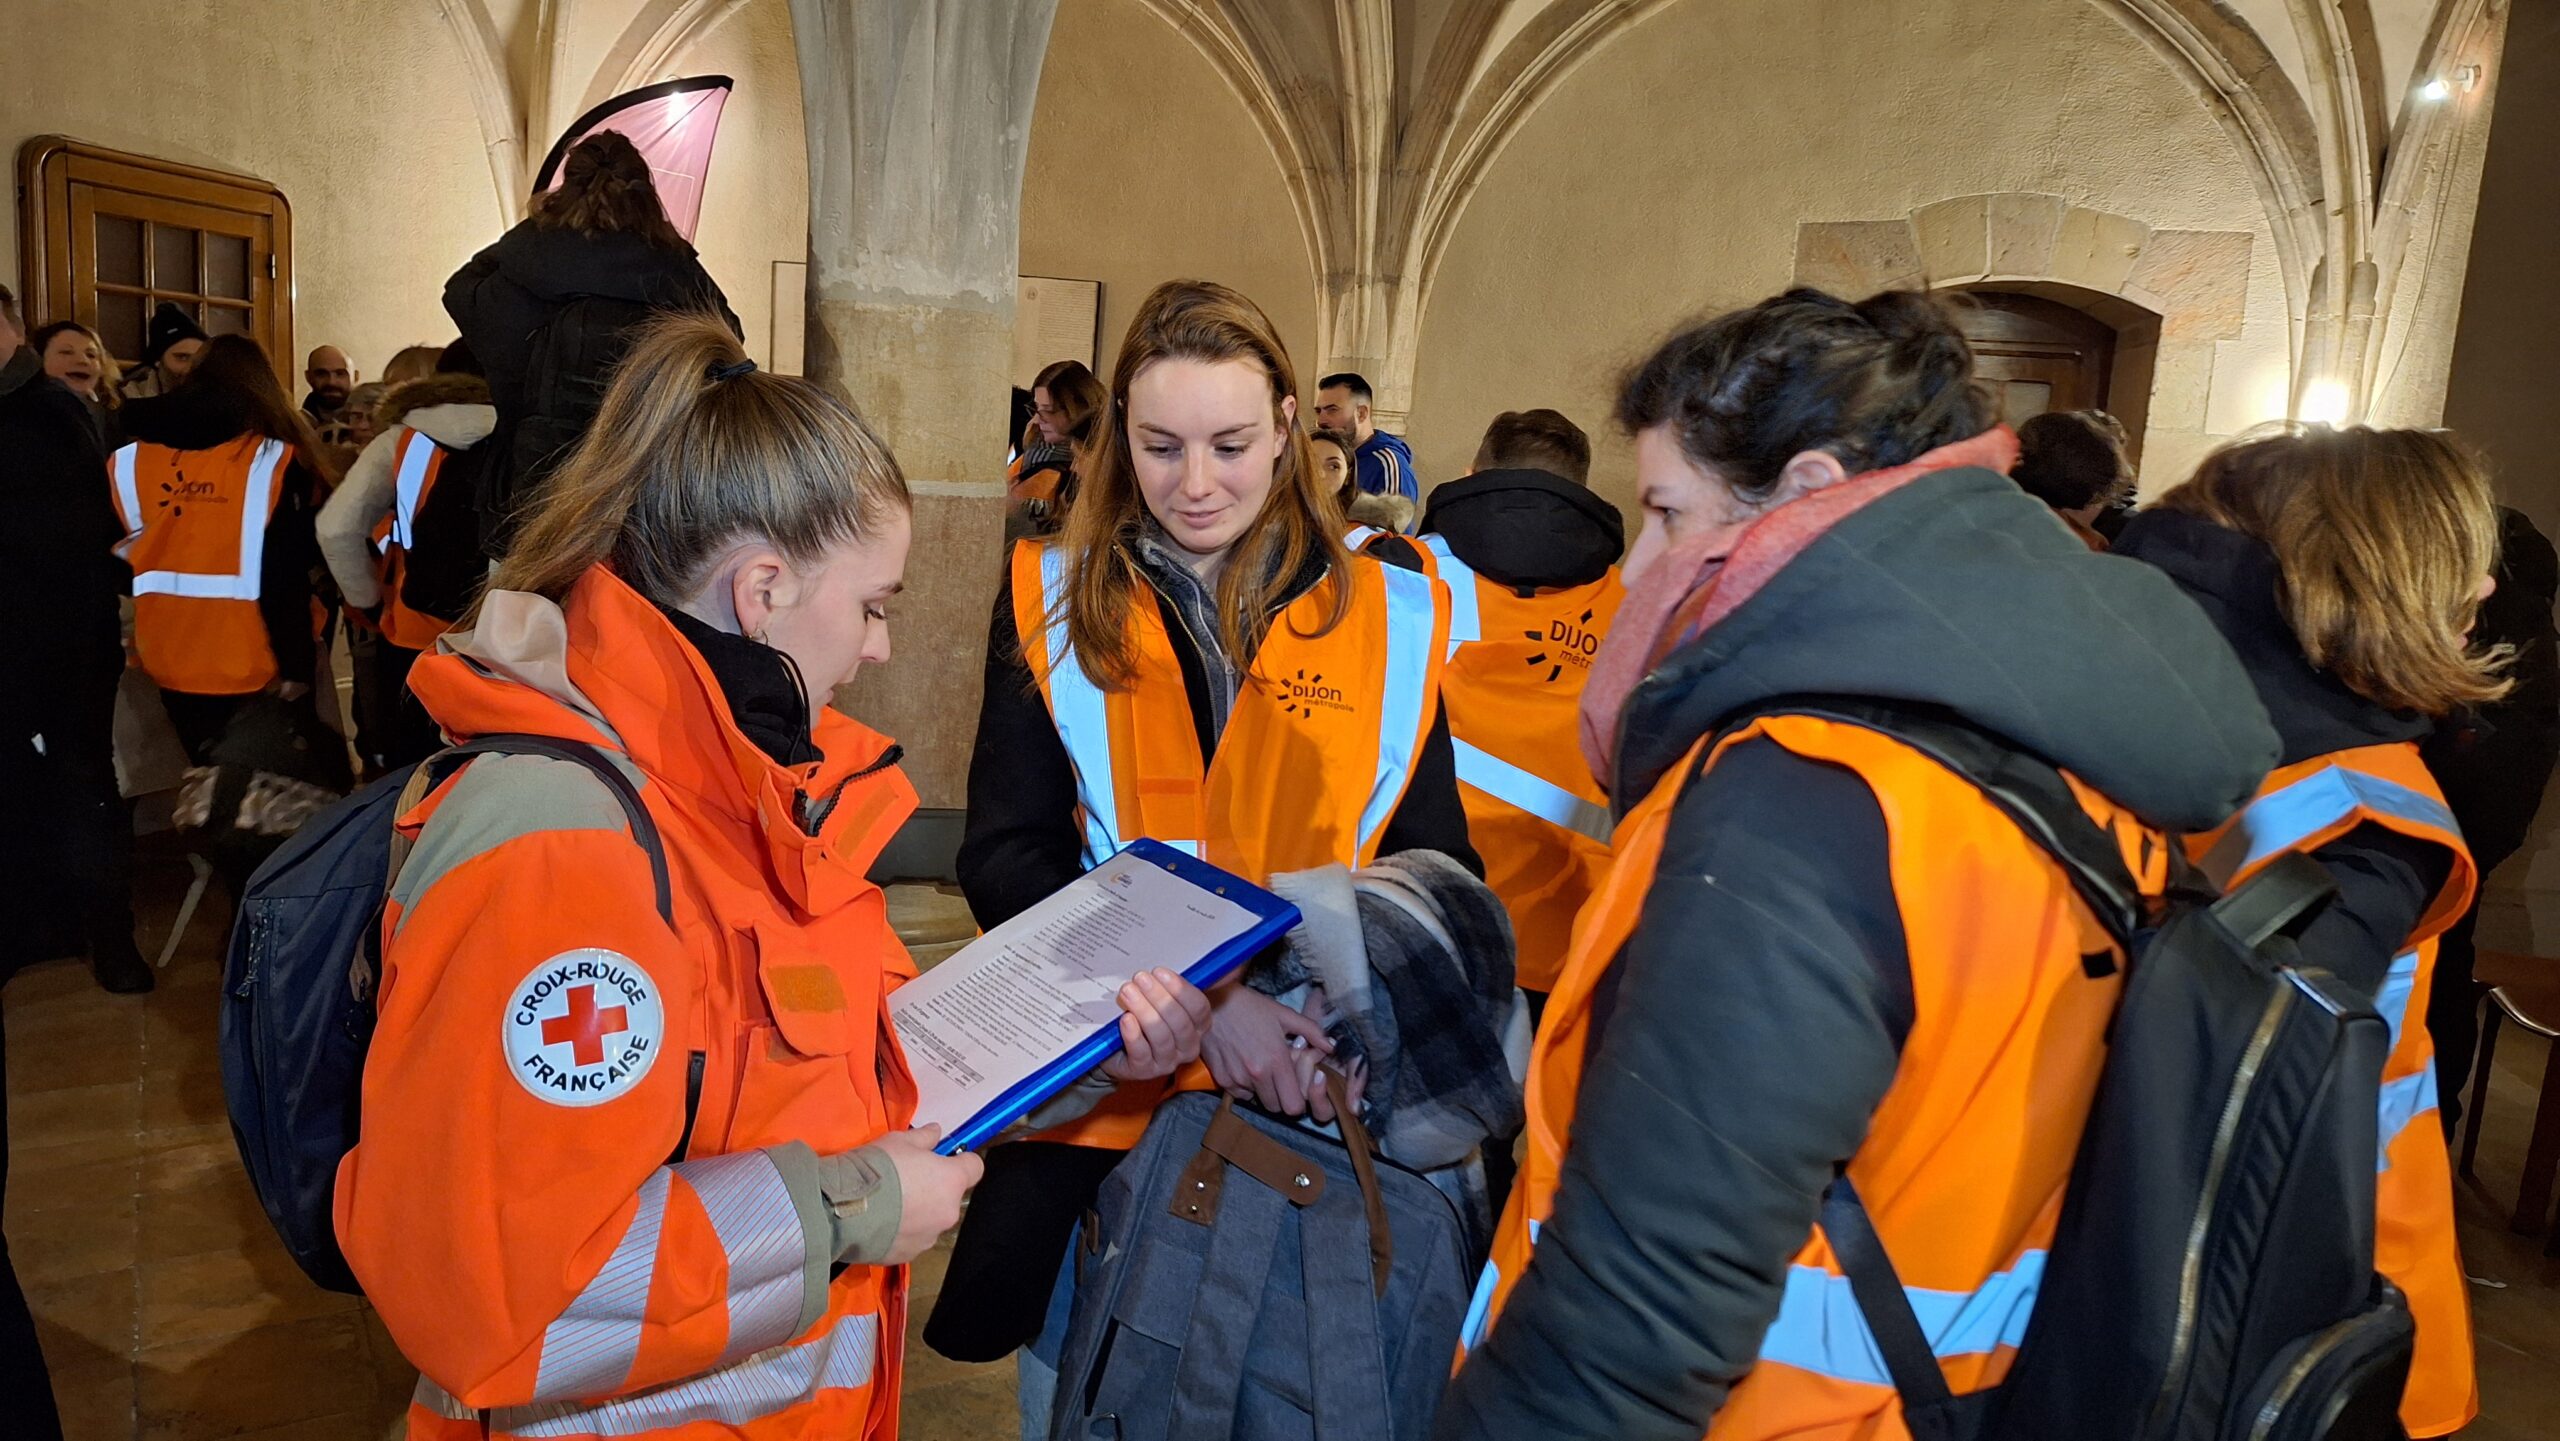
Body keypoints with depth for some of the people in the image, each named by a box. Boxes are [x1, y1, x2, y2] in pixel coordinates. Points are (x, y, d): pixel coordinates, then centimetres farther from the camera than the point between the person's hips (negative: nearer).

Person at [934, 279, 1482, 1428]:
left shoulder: (1387, 615, -1)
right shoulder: (1052, 599, -2)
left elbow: (1438, 865, 2)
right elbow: (1006, 856, -7)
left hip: (1313, 1096, 1)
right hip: (1095, 1089, 0)